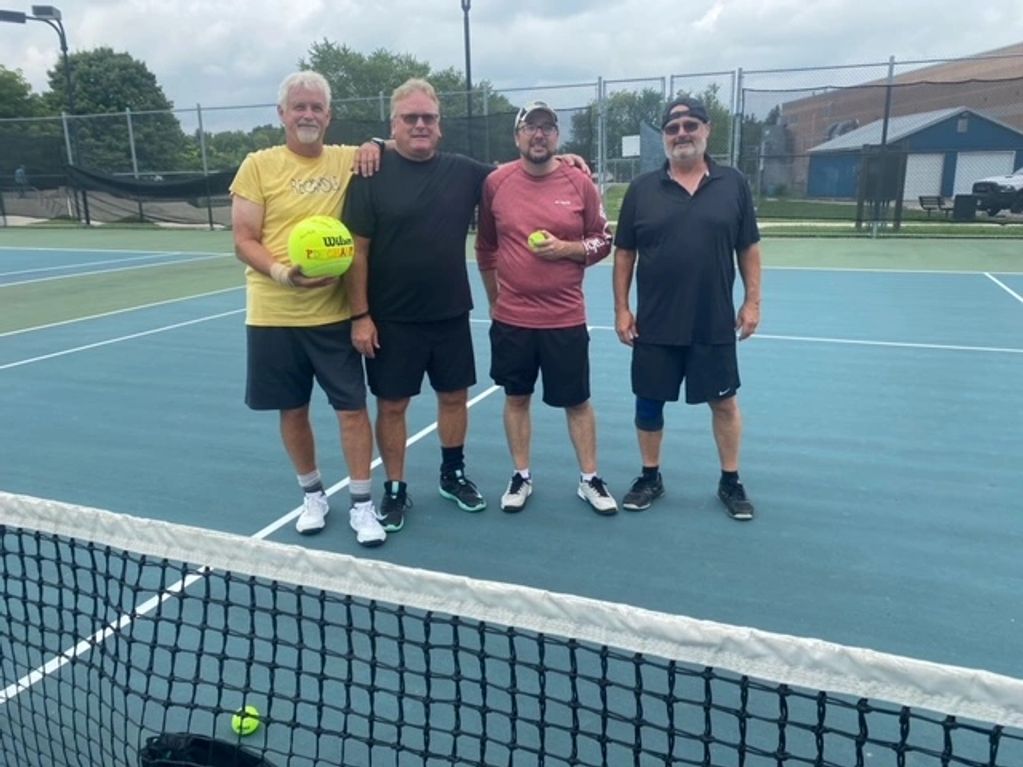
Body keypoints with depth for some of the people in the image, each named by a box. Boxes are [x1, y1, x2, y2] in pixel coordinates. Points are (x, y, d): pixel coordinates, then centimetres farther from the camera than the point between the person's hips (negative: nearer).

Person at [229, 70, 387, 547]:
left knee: (352, 408, 1)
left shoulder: (347, 160, 3)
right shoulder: (259, 166, 0)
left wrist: (376, 147, -5)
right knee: (292, 410, 11)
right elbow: (244, 242, -4)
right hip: (274, 314, 0)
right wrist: (281, 272, -23)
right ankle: (313, 495, 32)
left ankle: (362, 505, 15)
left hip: (335, 312, 0)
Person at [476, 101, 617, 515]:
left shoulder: (580, 183, -2)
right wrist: (494, 297, 13)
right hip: (510, 318, 1)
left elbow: (603, 240, 3)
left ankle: (589, 479, 23)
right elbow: (485, 246, 10)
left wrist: (566, 248, -15)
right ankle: (521, 477, 26)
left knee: (578, 401, 8)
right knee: (516, 398, 11)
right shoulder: (496, 182, 0)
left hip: (566, 319, -1)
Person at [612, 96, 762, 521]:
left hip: (715, 325, 0)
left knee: (724, 402, 10)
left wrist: (752, 301, 1)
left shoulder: (734, 184, 2)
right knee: (648, 402, 9)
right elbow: (624, 253, 3)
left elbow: (749, 248, 6)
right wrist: (621, 307, -1)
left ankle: (730, 481, 28)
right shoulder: (641, 189, 1)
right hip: (654, 325, 0)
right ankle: (650, 477, 28)